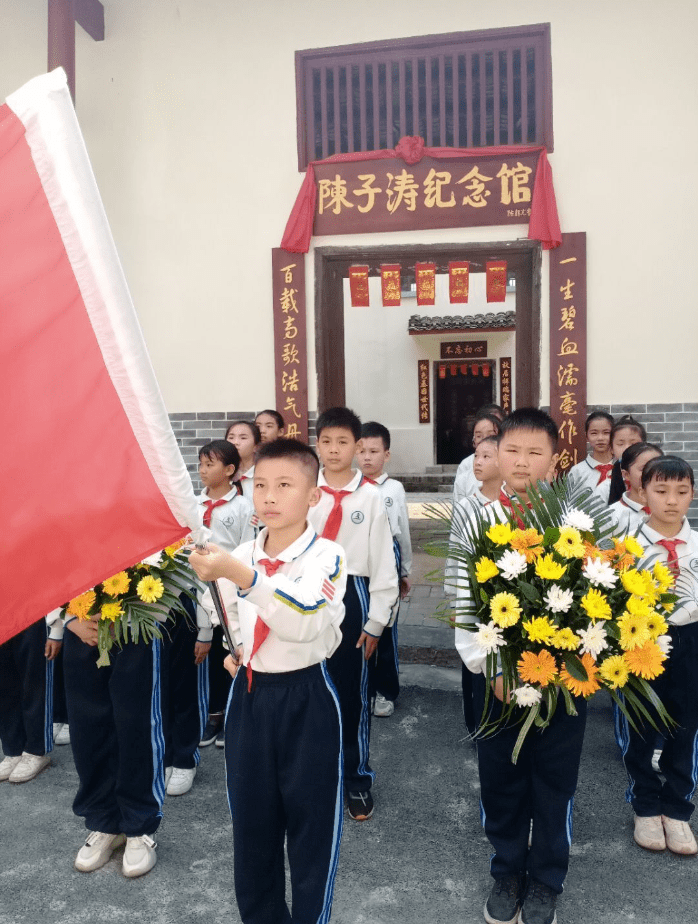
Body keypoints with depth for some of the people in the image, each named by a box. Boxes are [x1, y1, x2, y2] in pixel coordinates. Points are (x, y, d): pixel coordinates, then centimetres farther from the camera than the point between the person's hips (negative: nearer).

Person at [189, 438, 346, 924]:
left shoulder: (326, 555, -15)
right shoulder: (237, 556, 2)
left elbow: (304, 622, -34)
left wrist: (242, 575, -42)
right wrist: (231, 651, 3)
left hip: (306, 697, -5)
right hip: (248, 695, 5)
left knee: (311, 820, 9)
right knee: (251, 820, 17)